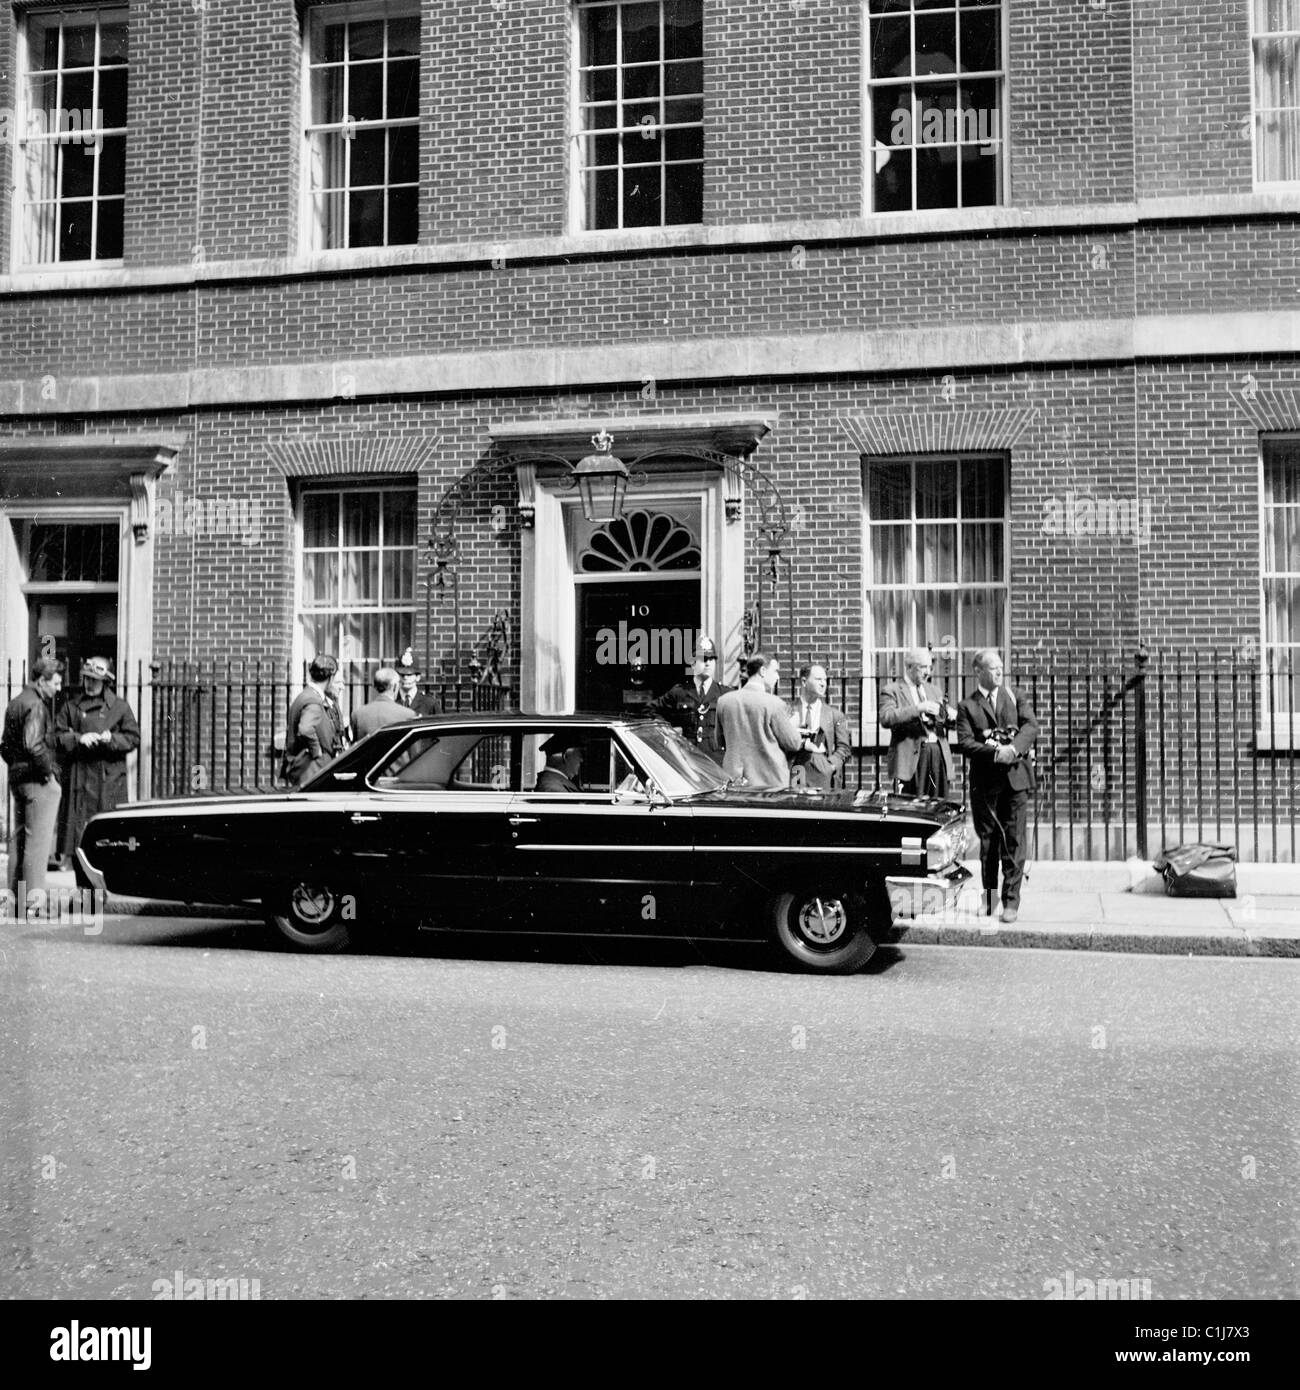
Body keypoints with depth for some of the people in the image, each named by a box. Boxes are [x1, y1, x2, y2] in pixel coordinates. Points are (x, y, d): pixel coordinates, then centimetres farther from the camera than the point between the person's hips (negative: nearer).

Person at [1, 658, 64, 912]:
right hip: (37, 779, -10)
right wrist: (48, 771, -15)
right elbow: (34, 745, -25)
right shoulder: (36, 705, -15)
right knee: (38, 840, -7)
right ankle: (33, 900, -6)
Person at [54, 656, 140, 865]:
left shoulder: (119, 706, 6)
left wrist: (111, 738, -11)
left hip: (110, 775, -1)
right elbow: (58, 735, 7)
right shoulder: (71, 705, 9)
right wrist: (79, 739, -10)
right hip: (80, 773, 1)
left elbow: (133, 738, 5)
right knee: (78, 818, -1)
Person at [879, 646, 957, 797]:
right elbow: (886, 719, -14)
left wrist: (952, 716, -1)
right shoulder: (892, 690, 2)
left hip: (939, 756, 5)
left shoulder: (935, 690, 22)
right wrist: (918, 708, -21)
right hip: (911, 757, -5)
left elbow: (947, 721, 23)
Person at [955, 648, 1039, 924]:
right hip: (984, 781, -1)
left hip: (1015, 777, 1)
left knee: (1014, 840, -2)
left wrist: (1013, 748, -18)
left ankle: (1011, 900, 1)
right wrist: (995, 752, -20)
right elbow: (965, 743, -5)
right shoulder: (967, 706, 6)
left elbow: (1031, 726, 0)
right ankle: (989, 896, 17)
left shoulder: (1015, 697, 13)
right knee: (987, 840, 6)